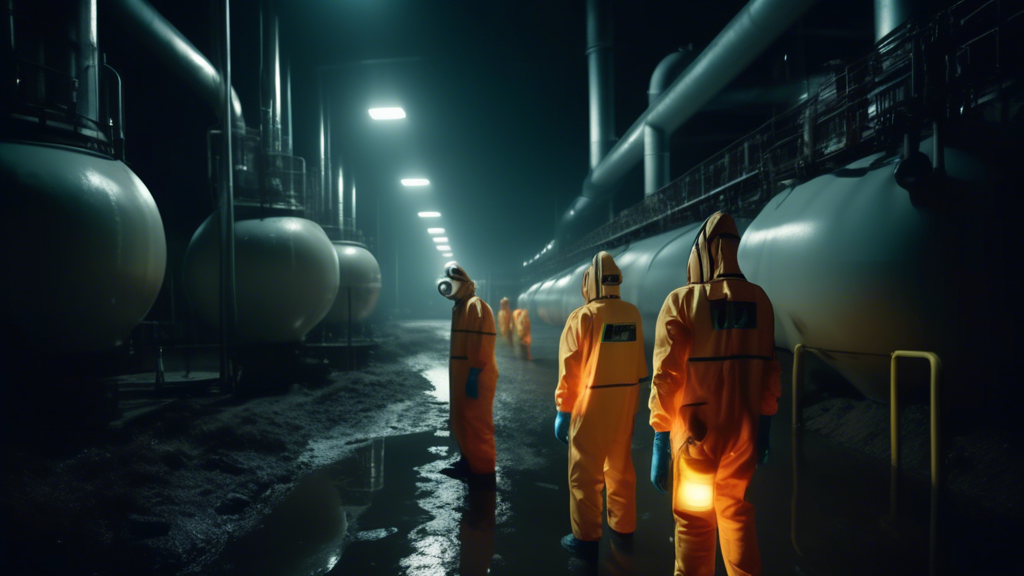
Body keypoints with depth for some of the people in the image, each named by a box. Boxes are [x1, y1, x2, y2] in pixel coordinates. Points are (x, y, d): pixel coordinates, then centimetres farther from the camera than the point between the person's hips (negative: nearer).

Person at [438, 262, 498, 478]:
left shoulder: (476, 306, -14)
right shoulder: (460, 307, 17)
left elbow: (483, 343, -22)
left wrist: (474, 375, -26)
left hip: (474, 377, -10)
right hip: (462, 375, 10)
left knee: (476, 423, -3)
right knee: (462, 421, 18)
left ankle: (481, 468, 5)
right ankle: (468, 461, 29)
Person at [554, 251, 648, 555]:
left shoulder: (582, 317, -13)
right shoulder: (633, 314, 0)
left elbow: (569, 369, -11)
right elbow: (639, 362, 4)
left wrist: (563, 410, -4)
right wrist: (631, 394, 12)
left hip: (592, 404, -5)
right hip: (626, 402, 5)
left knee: (585, 471, 7)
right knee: (620, 465, 20)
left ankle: (586, 536, 14)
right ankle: (623, 526, 33)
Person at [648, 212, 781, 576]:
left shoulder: (682, 301, -12)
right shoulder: (757, 299, -1)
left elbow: (667, 374, -14)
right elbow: (768, 368, 2)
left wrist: (660, 440, -10)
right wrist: (764, 425, 12)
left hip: (695, 432, -3)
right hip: (744, 429, 4)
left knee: (694, 520, 10)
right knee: (738, 513, 19)